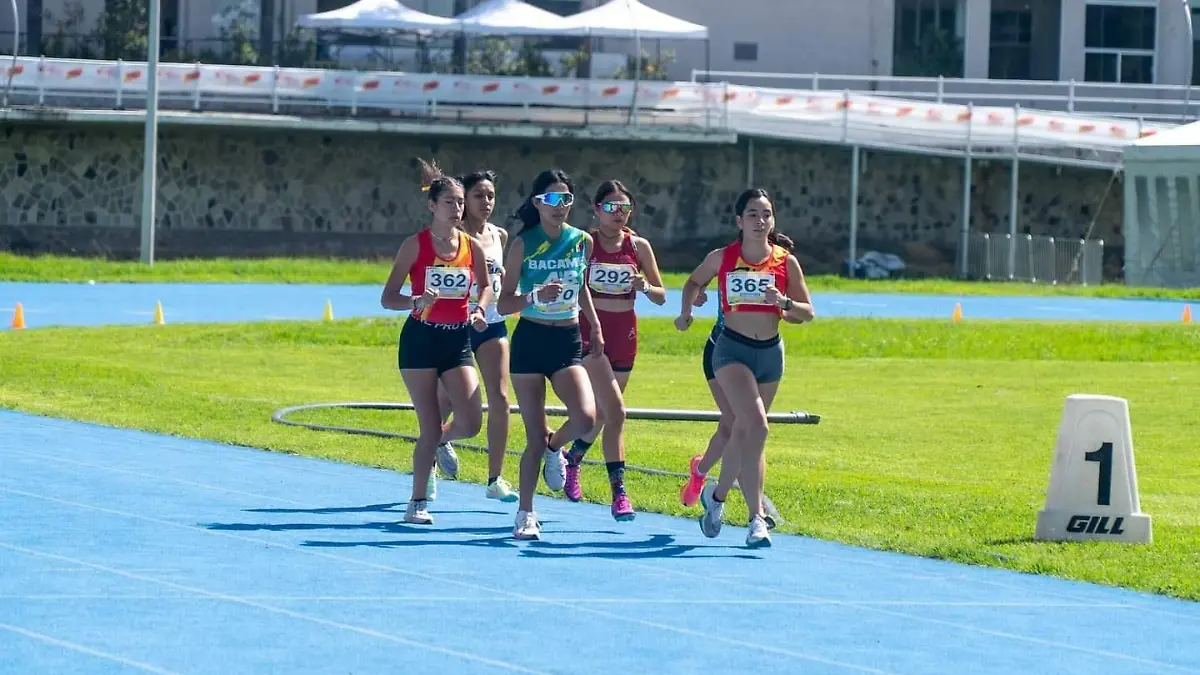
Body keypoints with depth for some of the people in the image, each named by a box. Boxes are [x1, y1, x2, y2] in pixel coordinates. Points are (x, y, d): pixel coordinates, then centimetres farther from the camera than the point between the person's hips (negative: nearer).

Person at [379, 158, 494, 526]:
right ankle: (418, 503, 8)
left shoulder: (472, 246, 3)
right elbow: (388, 298, -6)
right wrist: (415, 302, -26)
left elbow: (487, 286, 20)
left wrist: (480, 310, -1)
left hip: (458, 340, 3)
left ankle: (440, 442, 27)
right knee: (430, 427, -5)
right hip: (421, 339, -3)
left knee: (470, 423, -9)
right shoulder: (415, 245, -6)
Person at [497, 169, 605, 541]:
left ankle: (554, 448, 15)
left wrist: (595, 325, 16)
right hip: (530, 341, -2)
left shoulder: (582, 242, 2)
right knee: (535, 435, -2)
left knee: (585, 418, -20)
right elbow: (504, 303, -5)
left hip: (568, 342, 2)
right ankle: (525, 513, 11)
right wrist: (536, 296, -23)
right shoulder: (523, 244, -6)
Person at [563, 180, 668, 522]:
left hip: (624, 334, 4)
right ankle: (618, 491, -16)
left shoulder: (639, 246, 3)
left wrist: (645, 286, -14)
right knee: (615, 410, -17)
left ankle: (572, 458, 45)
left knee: (602, 413, 16)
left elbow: (661, 297, 7)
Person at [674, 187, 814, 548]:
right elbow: (694, 282, 18)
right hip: (732, 349, -4)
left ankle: (717, 495, 38)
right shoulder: (721, 258, -2)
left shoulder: (786, 262, 1)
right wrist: (686, 312, 1)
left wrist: (784, 303, -16)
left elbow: (807, 312, 4)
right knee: (756, 425, -22)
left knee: (743, 431, 13)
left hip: (771, 353, 4)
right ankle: (756, 518, -21)